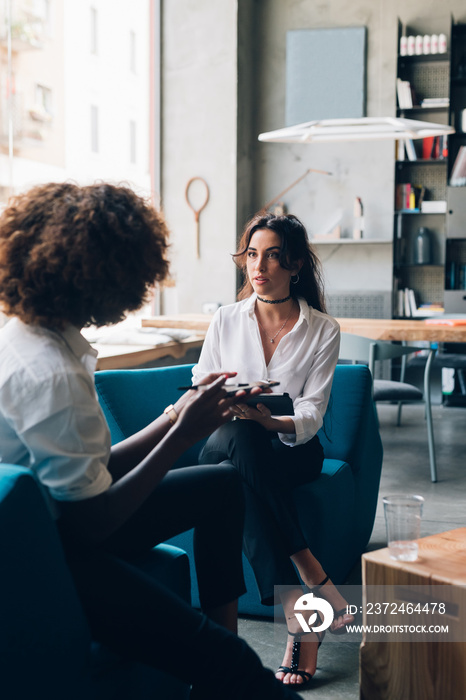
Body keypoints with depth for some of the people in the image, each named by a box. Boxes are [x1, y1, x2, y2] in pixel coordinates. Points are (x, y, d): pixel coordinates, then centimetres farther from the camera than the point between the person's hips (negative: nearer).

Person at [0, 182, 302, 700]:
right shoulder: (49, 375, -27)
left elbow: (91, 473, 7)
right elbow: (91, 522, -22)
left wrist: (177, 418, 4)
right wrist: (181, 436, -16)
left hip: (53, 525, 11)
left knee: (222, 484, 22)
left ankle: (218, 632, 25)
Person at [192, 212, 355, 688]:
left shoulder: (323, 330, 0)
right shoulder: (226, 320, 5)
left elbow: (311, 417, -7)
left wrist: (270, 420, -30)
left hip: (293, 449, -1)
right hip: (227, 446, 2)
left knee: (239, 476, -37)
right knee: (238, 436, -37)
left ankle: (297, 613, -35)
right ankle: (315, 584, -37)